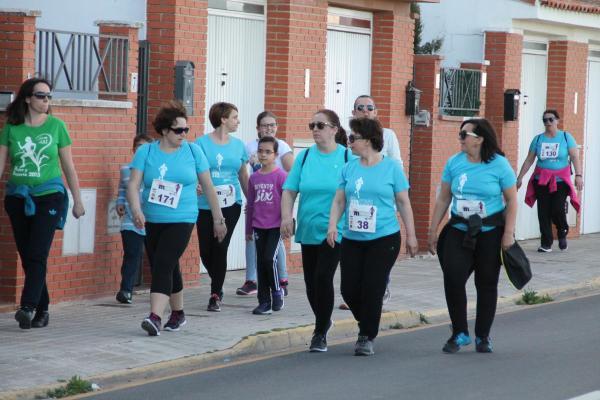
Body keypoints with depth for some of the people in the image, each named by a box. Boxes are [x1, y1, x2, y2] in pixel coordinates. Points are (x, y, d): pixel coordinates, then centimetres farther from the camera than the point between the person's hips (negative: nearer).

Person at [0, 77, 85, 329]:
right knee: (26, 257, 4)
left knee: (37, 255, -15)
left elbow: (68, 167, 8)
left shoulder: (56, 126, 2)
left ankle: (28, 307, -22)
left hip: (48, 197, -2)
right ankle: (42, 309, 13)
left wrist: (78, 201, 9)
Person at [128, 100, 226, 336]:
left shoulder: (193, 151, 2)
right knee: (169, 269, 12)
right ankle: (178, 313, 31)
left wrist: (218, 219, 10)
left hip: (181, 221, -3)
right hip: (152, 221, 3)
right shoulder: (145, 152, 1)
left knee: (163, 265, -17)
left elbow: (208, 187, 8)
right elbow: (133, 185, -7)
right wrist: (136, 210, -26)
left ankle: (155, 317, -24)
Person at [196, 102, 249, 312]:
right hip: (205, 205, -1)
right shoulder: (202, 143, -2)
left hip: (230, 205, 1)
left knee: (220, 248, -5)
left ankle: (216, 295, 5)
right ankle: (218, 285, 28)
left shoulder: (238, 145, 9)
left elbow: (243, 176, 17)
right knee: (206, 251, 1)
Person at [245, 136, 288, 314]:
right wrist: (248, 229, 15)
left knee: (270, 258, -15)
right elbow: (250, 204, 14)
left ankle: (277, 290, 10)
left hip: (276, 226, -5)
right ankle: (264, 301, 12)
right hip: (259, 227, 5)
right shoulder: (254, 177, 7)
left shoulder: (281, 176, -7)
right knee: (261, 263, 6)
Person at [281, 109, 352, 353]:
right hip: (308, 230, 4)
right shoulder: (304, 157, 5)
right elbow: (289, 190, 4)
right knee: (311, 282, 9)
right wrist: (287, 216, -10)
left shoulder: (347, 157, -4)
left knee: (323, 278, -15)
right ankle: (324, 321, 35)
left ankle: (320, 333, 0)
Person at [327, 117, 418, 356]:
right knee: (349, 289, 1)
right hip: (352, 239, 4)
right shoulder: (349, 168, 7)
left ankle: (367, 337, 8)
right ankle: (366, 325, 28)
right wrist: (333, 225, -8)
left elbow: (403, 203, 3)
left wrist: (411, 235, 2)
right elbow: (339, 201, 9)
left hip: (384, 239, -4)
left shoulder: (391, 167, -2)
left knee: (372, 289, -6)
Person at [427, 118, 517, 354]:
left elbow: (511, 201, -5)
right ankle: (460, 333, 3)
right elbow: (443, 199, 8)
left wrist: (508, 233, -12)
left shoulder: (499, 164, -8)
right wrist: (433, 230, 7)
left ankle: (483, 337, 19)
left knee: (486, 283, 6)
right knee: (453, 279, -11)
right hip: (459, 231, 2)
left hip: (490, 233, -2)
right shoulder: (454, 163, 1)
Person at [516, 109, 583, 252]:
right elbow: (529, 160, 9)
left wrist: (578, 175, -19)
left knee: (558, 210, -12)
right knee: (543, 212, -2)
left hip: (560, 180, -2)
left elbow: (575, 157, -6)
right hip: (541, 180, 2)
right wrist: (520, 178, 6)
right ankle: (546, 243, 6)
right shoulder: (538, 139, 6)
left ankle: (562, 234, 19)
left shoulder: (566, 137, 1)